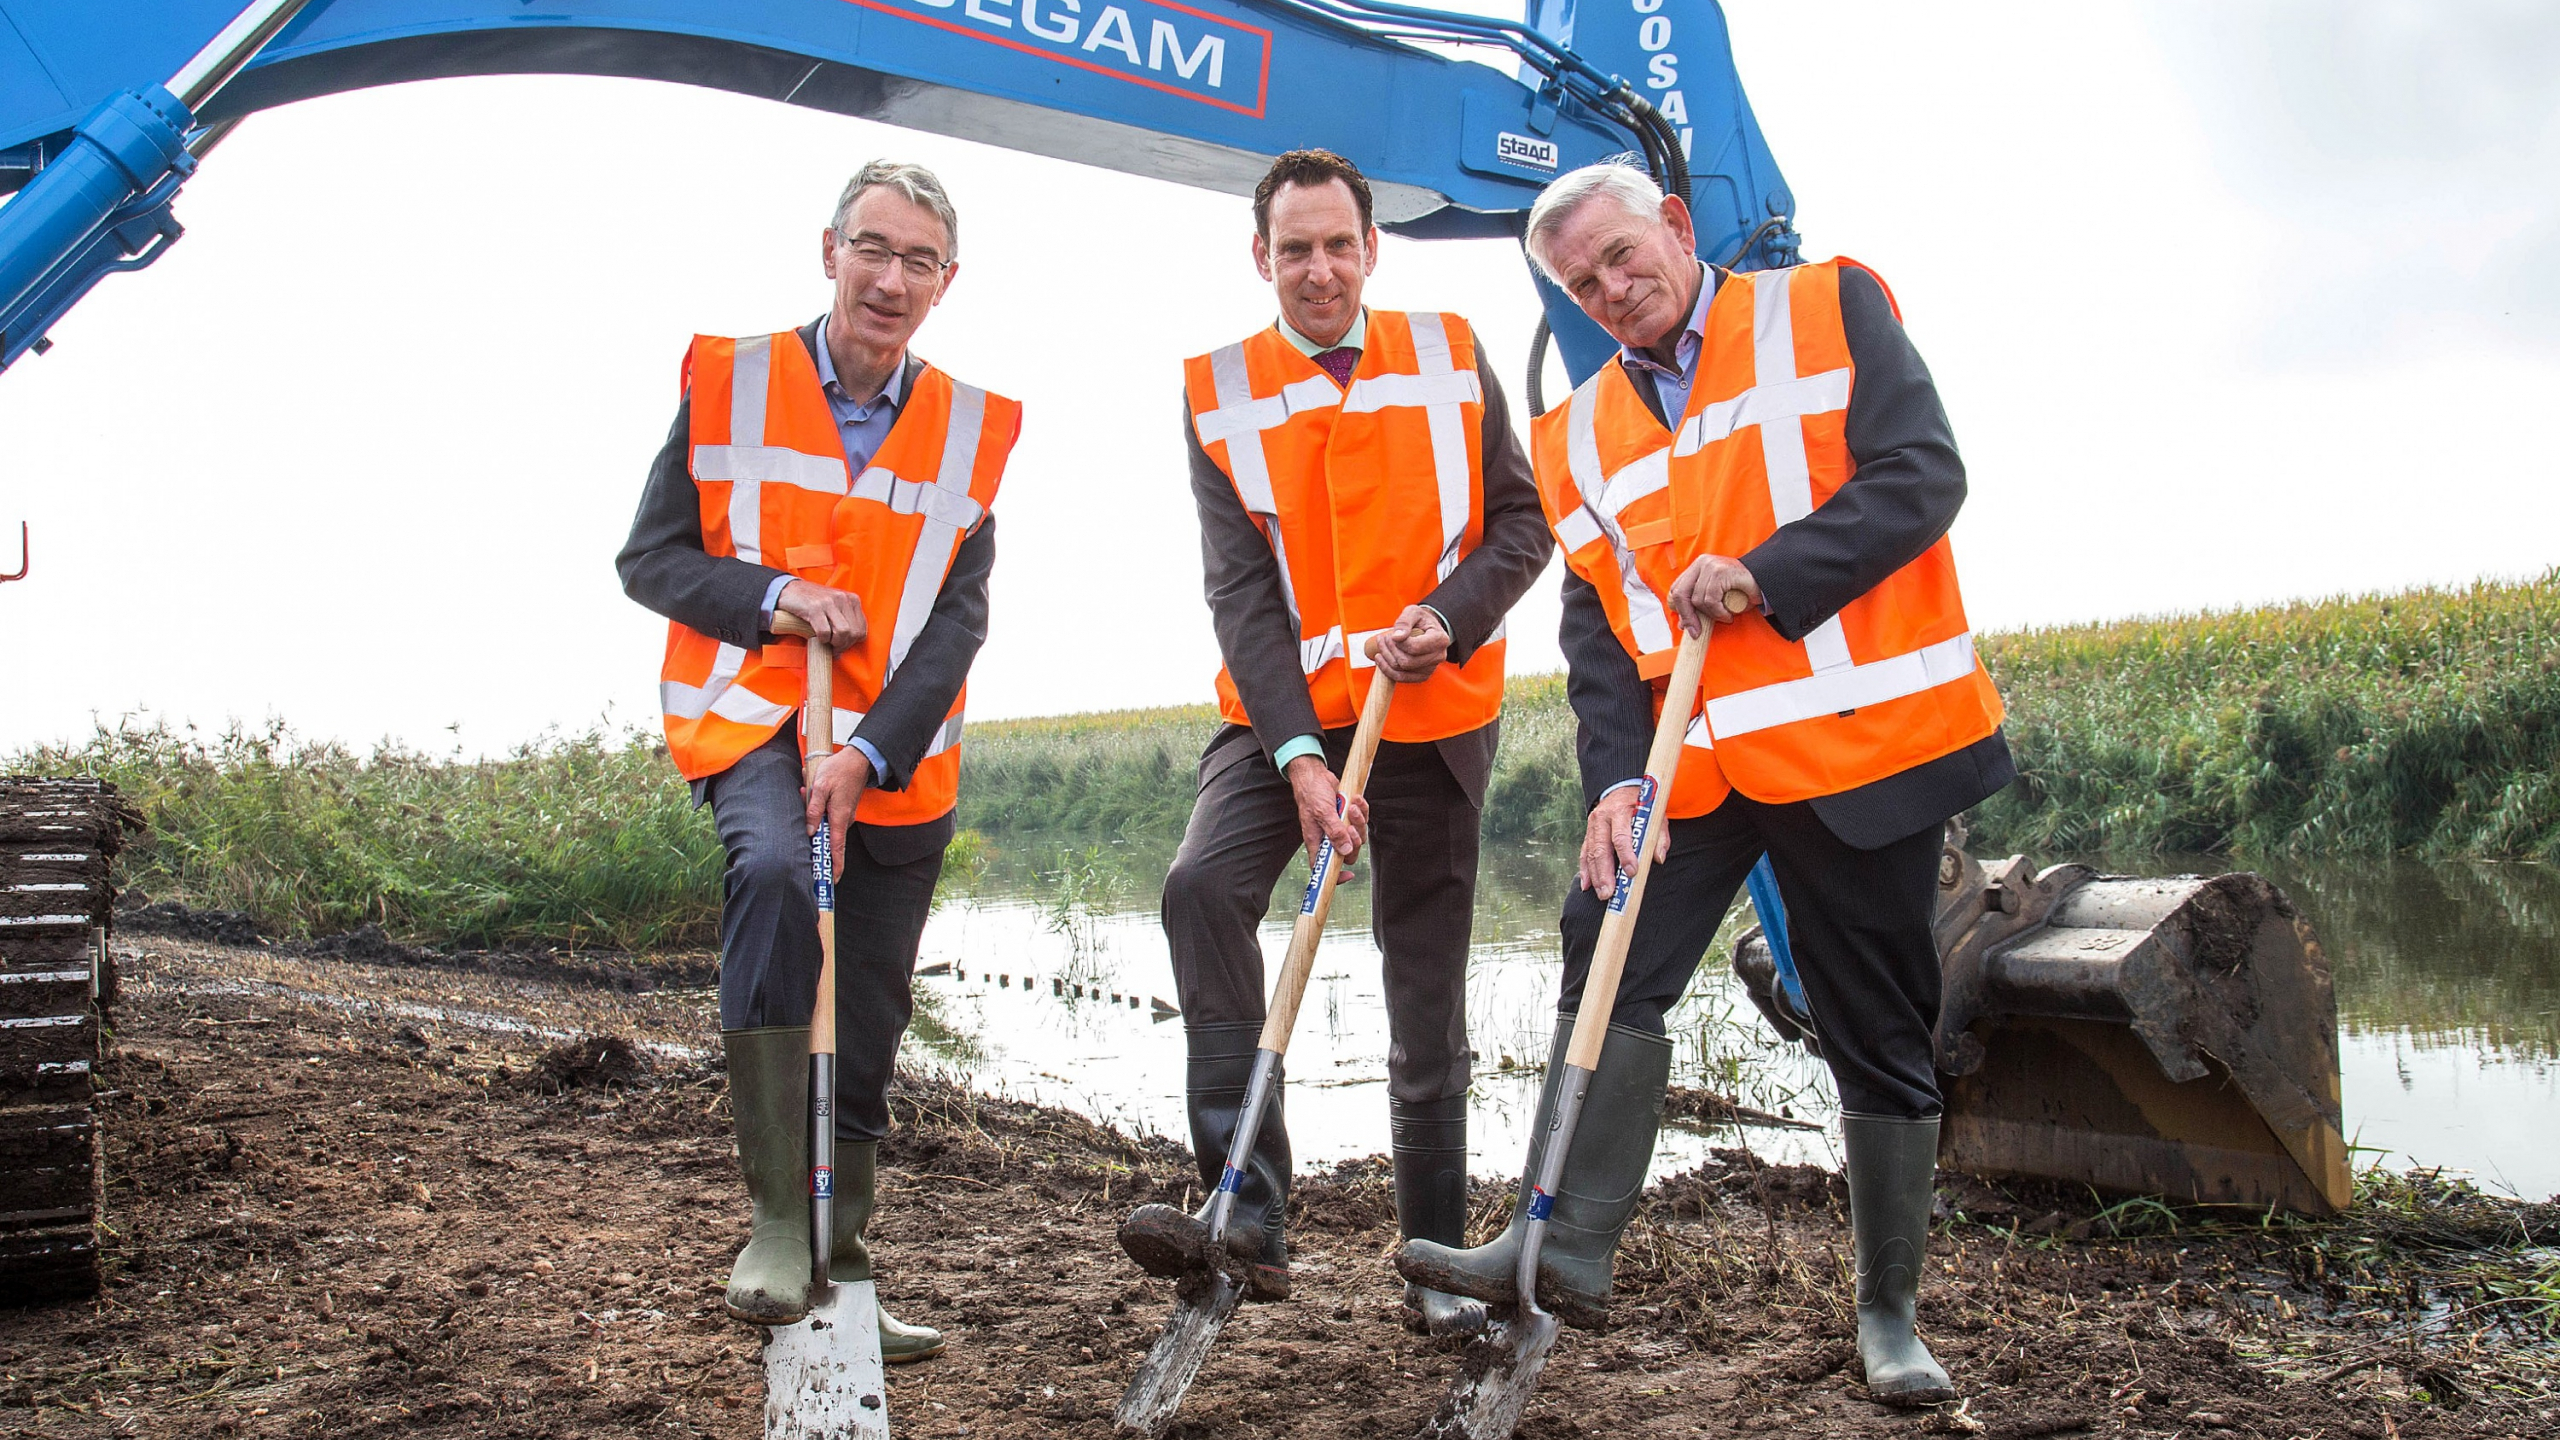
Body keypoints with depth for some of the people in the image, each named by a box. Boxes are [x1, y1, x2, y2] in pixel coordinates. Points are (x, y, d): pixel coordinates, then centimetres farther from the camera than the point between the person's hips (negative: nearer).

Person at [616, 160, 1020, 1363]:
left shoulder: (970, 429, 4)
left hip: (897, 756, 3)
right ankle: (776, 1218, -26)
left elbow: (958, 619, -3)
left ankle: (840, 1262, 24)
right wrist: (775, 594, -16)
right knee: (772, 871, -34)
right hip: (753, 720, -2)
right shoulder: (727, 383, 1)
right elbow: (649, 559, 2)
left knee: (868, 1027, 8)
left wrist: (869, 754, -16)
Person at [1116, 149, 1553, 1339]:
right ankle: (1250, 1213, -23)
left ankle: (1439, 1264, 19)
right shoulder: (1218, 391, 0)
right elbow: (1238, 590, -7)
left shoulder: (1449, 358, 4)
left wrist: (1450, 619, -15)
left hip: (1433, 716, 1)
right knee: (1201, 885, -28)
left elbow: (1522, 522, 5)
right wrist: (1298, 756, -18)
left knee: (1427, 993, 5)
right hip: (1281, 710, 0)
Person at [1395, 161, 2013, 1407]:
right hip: (1687, 764, 4)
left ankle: (1887, 1313, 19)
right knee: (1607, 969, -9)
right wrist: (1614, 778, -9)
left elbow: (1920, 476, -8)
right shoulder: (1577, 436, 13)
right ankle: (1567, 1251, 0)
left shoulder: (1830, 310, 3)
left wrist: (1766, 574, -18)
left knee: (1880, 1037, 5)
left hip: (1862, 741, -3)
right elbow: (1595, 629, 6)